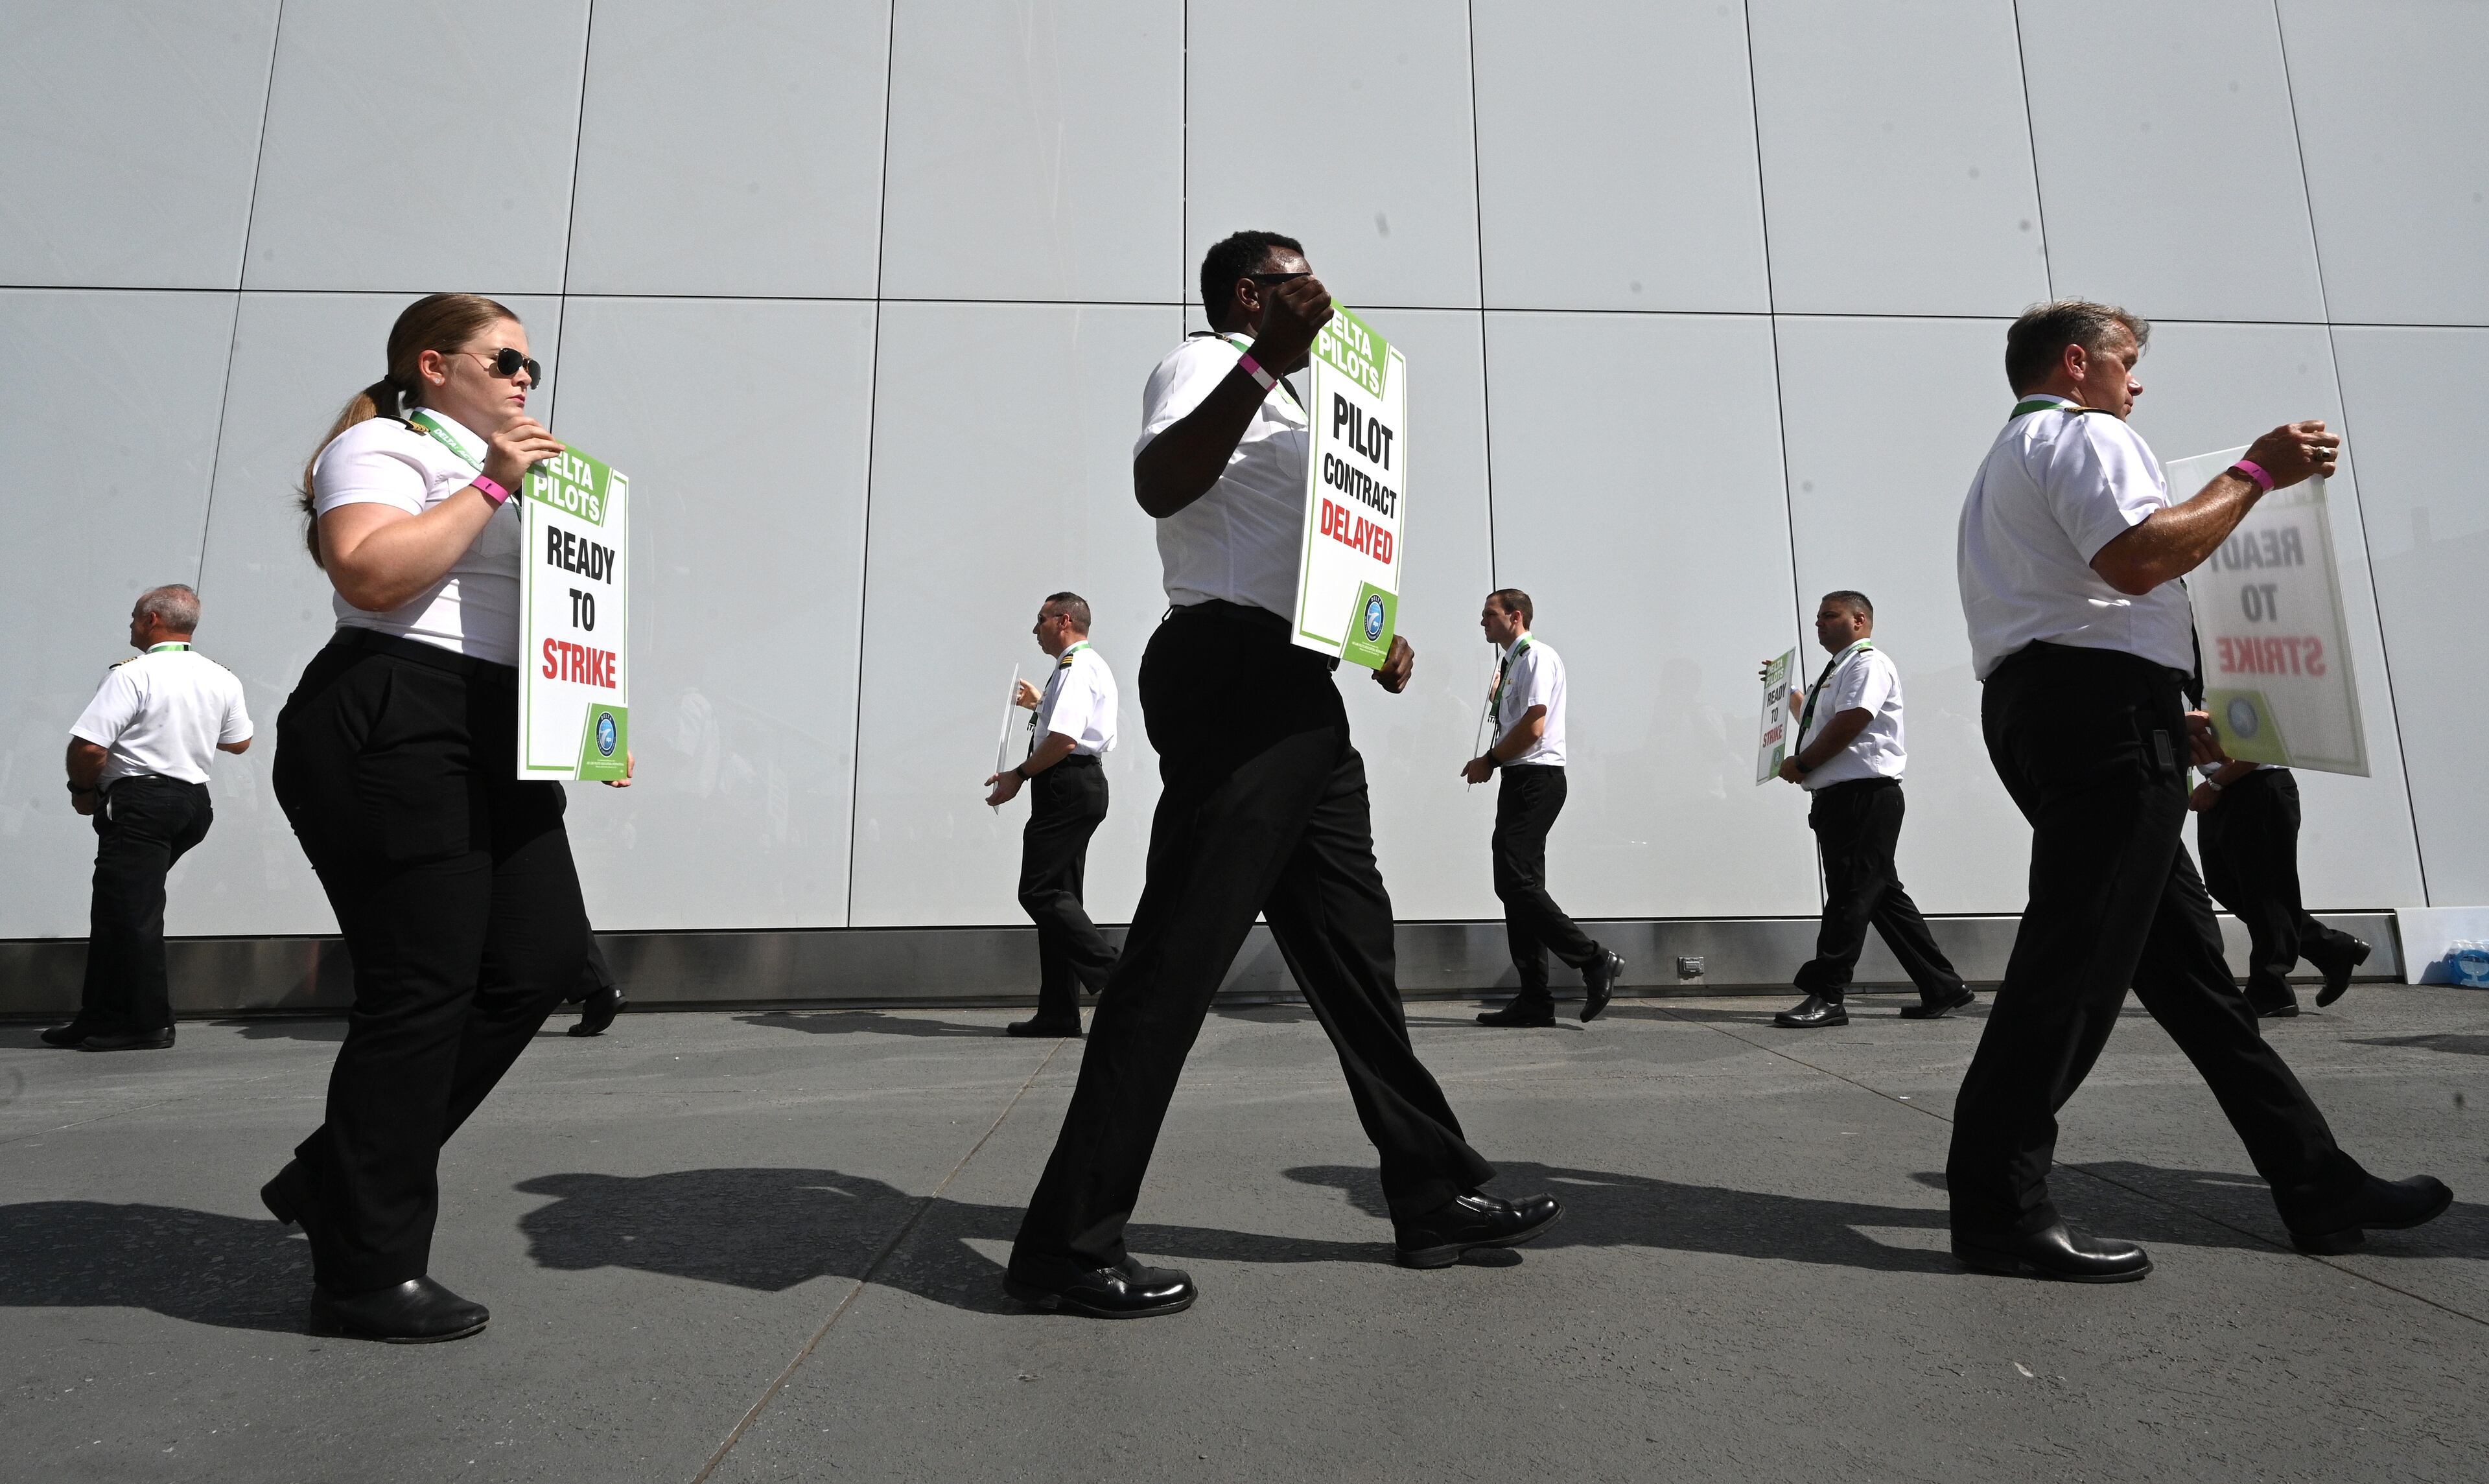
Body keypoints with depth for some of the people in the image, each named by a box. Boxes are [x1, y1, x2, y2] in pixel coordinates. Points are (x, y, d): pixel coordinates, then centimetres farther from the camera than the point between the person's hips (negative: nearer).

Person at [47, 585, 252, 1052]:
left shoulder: (133, 675, -14)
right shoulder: (222, 679, 8)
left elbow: (88, 746, -18)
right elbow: (239, 742, 19)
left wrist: (83, 790, -1)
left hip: (139, 802, -8)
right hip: (192, 799, 8)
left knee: (131, 912, -1)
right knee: (115, 910, 17)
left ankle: (150, 1024, 3)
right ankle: (99, 1017, 21)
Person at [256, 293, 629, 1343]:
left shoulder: (498, 465, 27)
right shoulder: (383, 446, -1)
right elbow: (372, 572, -20)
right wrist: (489, 486, -15)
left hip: (498, 742, 9)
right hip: (396, 733, -9)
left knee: (543, 955, 2)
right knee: (421, 991, -7)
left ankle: (339, 1176, 17)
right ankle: (367, 1273, 7)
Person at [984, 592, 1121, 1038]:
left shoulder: (1074, 667, -10)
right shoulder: (1094, 666, 24)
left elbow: (1065, 738, -22)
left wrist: (1020, 775, -14)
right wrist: (1041, 705, 40)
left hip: (1066, 786, -11)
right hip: (1085, 783, 11)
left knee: (1040, 892, -12)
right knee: (1056, 895, 9)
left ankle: (1113, 975, -14)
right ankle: (1058, 1012, 11)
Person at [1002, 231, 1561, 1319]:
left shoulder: (1275, 400, 30)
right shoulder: (1203, 366, 0)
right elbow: (1159, 484, -22)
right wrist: (1271, 356, -26)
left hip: (1294, 696, 10)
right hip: (1234, 677, -10)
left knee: (1351, 943, 11)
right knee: (1178, 953, -11)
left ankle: (1435, 1196, 22)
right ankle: (1066, 1245, -2)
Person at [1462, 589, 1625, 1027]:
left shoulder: (1537, 657, -8)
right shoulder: (1509, 663, 21)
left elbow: (1533, 728, -17)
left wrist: (1489, 760, -7)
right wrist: (1491, 762, 5)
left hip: (1538, 779, -10)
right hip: (1519, 781, 10)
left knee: (1515, 882, -16)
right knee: (1519, 886, 7)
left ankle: (1594, 961, -8)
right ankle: (1534, 1000, 9)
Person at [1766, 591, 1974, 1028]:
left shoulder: (1868, 663, -6)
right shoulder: (1836, 672, 25)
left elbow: (1850, 722, -19)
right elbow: (1815, 722, 39)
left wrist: (1800, 763, -12)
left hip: (1864, 796, -10)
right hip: (1839, 798, 10)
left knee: (1851, 892, -9)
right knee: (1881, 893, 11)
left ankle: (1826, 996, -9)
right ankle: (1943, 988, 19)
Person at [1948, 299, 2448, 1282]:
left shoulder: (2009, 462, 31)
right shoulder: (2082, 432, 1)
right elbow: (2137, 558, -19)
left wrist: (2165, 719, 28)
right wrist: (2255, 472, -6)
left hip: (2033, 707, 11)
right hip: (2102, 700, -11)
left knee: (2184, 959, 11)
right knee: (2078, 955, -12)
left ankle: (2315, 1184, 19)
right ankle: (1998, 1204, -11)